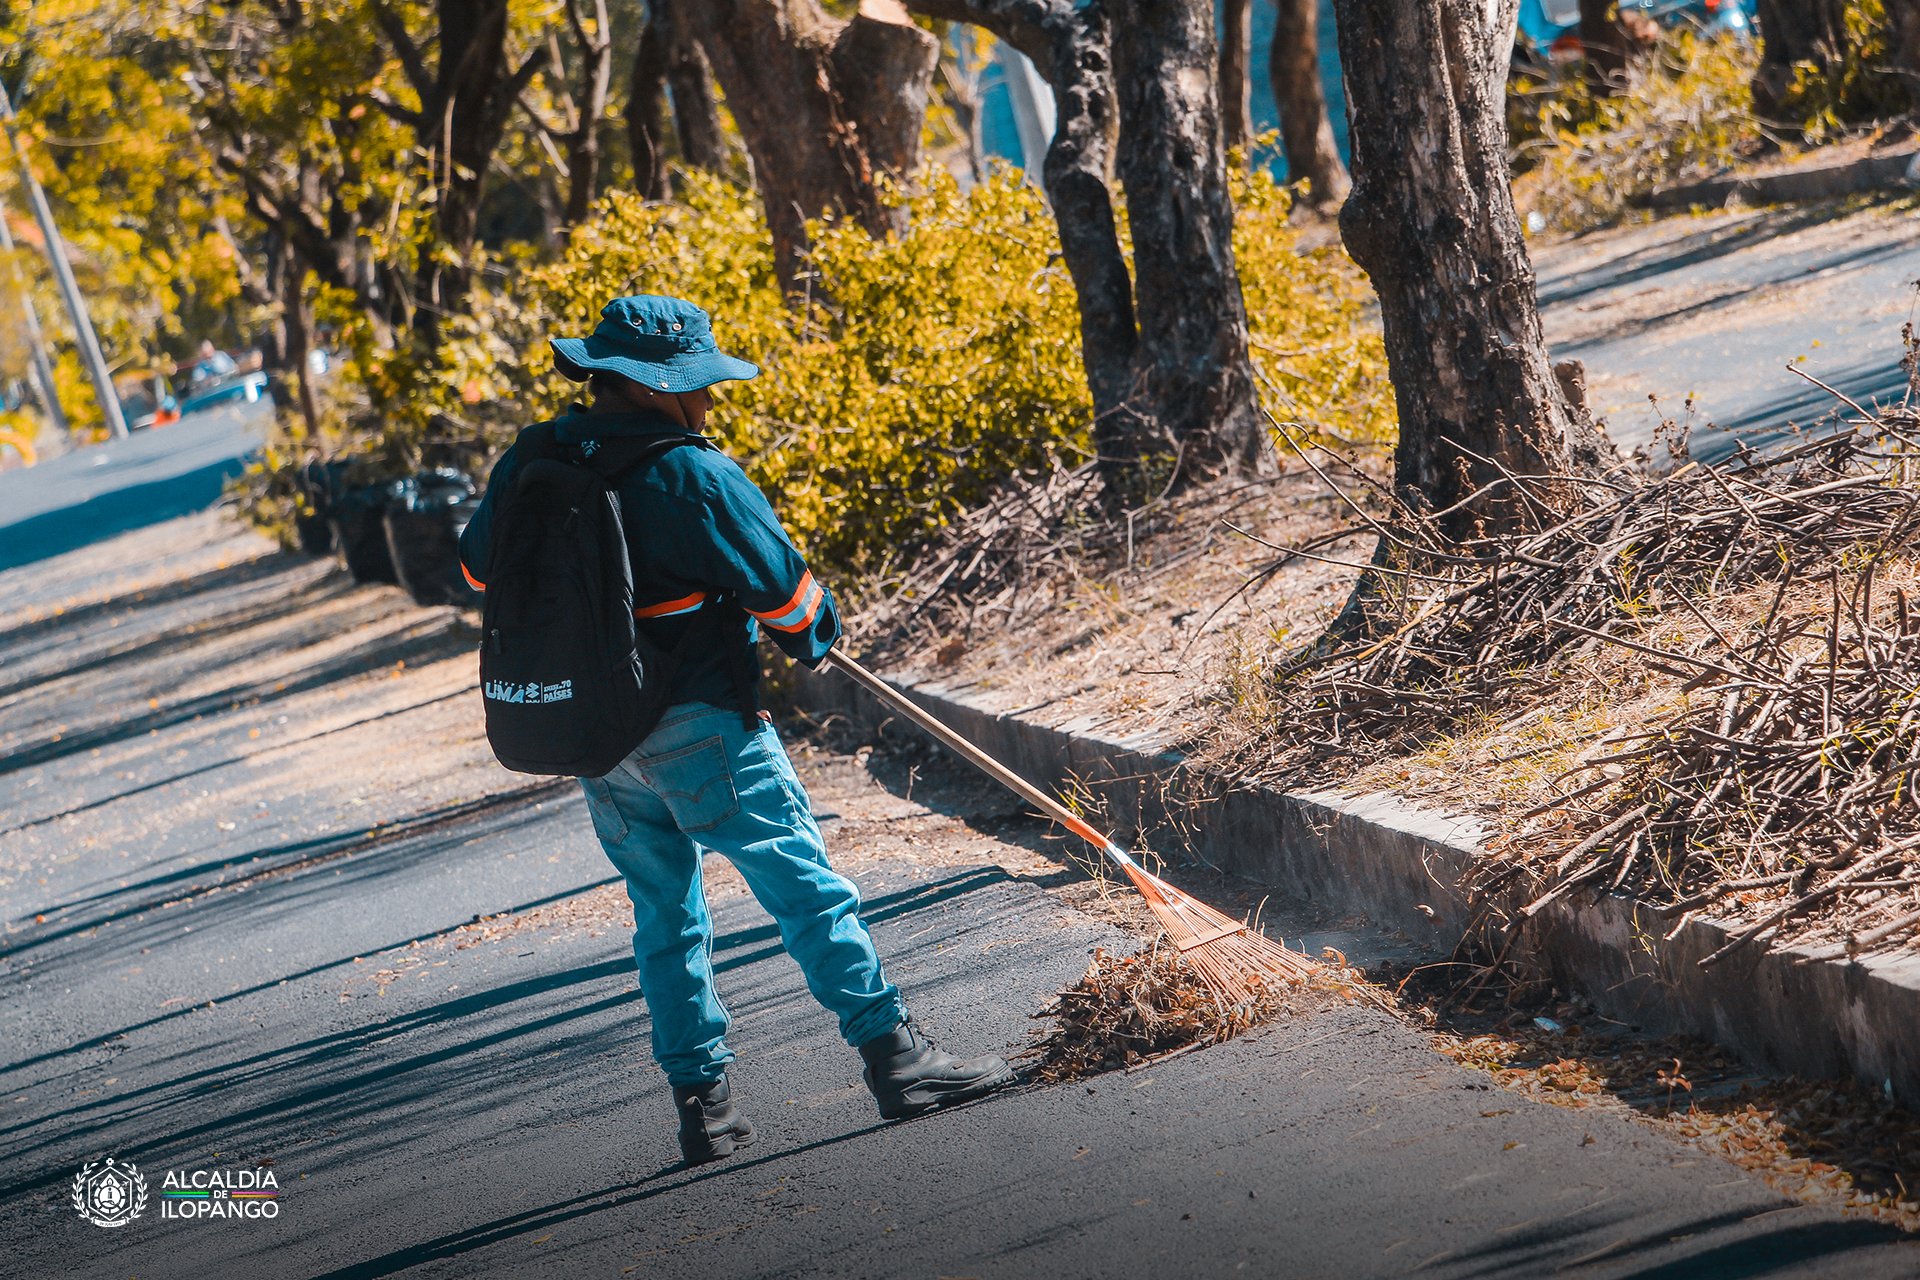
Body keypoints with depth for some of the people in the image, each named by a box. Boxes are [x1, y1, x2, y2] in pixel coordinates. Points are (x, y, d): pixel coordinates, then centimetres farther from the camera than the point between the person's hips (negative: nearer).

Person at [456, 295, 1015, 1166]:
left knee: (665, 913, 15)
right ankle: (894, 1058, -4)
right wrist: (814, 637, 11)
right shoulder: (693, 475, -16)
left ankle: (701, 1100, 14)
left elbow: (481, 567, 19)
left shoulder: (529, 467, 4)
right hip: (698, 726, -7)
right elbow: (782, 587, -11)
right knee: (805, 888, -3)